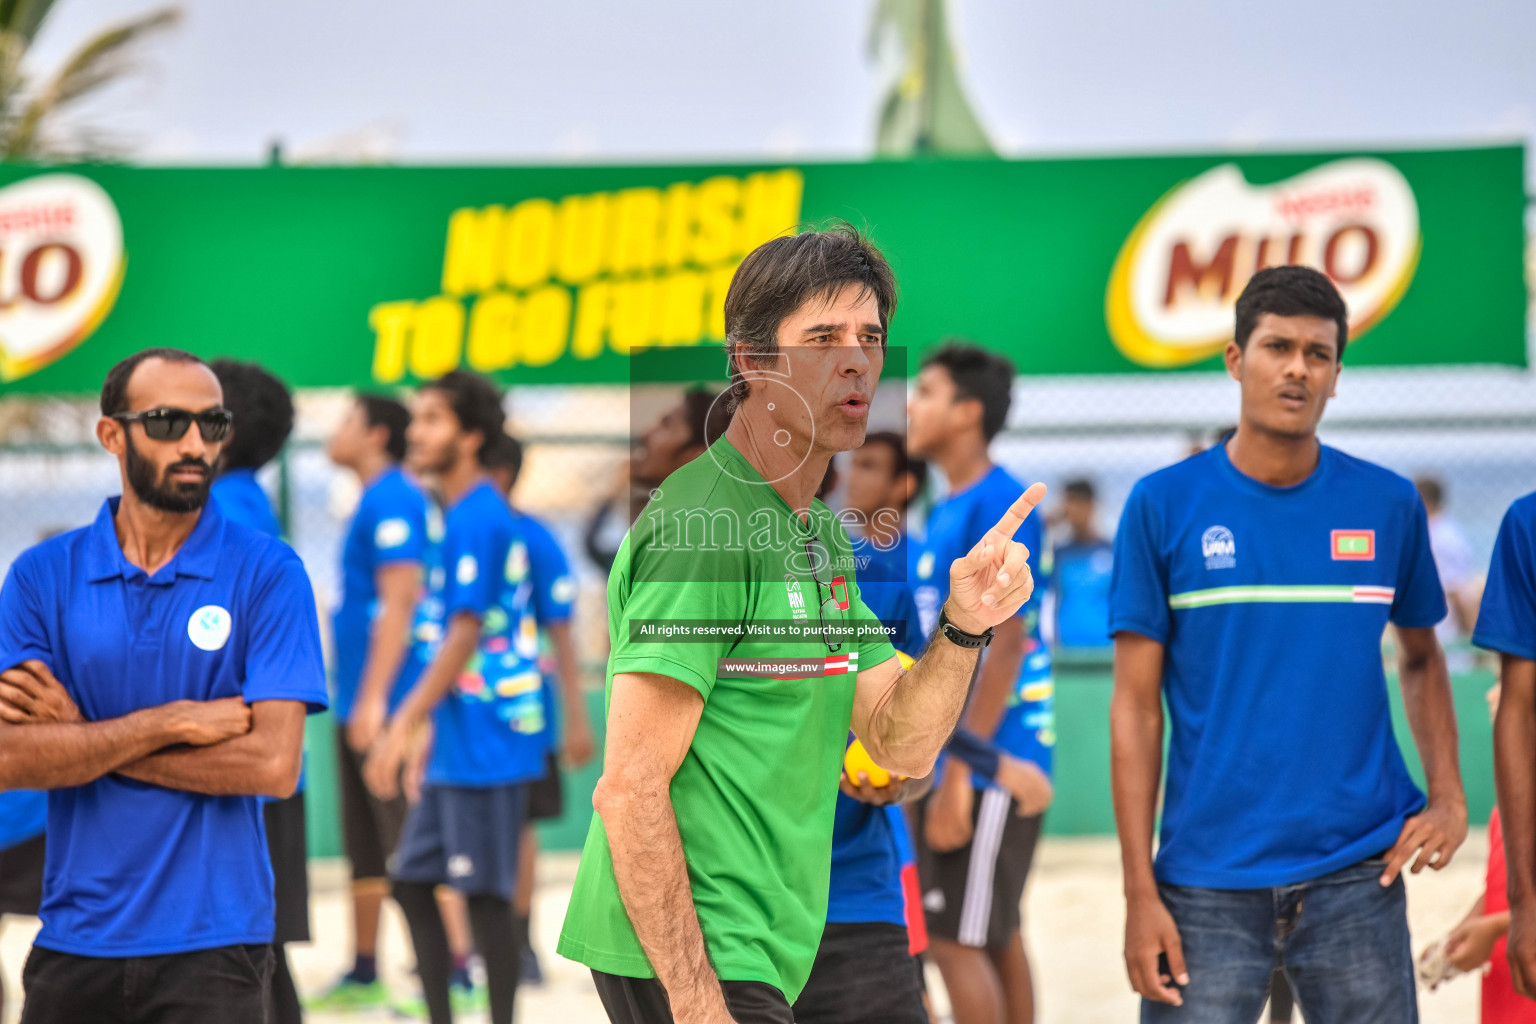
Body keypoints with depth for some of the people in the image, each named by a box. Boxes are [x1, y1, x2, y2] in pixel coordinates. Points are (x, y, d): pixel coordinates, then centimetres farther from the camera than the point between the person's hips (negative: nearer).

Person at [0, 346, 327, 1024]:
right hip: (75, 940, 2)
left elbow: (274, 764, -11)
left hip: (212, 946, -2)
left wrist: (86, 737, -9)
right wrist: (171, 722, -14)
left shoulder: (268, 573, -2)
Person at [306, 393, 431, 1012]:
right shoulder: (374, 502, 17)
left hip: (385, 705, -10)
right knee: (364, 847, 14)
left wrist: (373, 699, -23)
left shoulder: (393, 501, -13)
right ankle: (363, 974, 20)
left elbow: (399, 602, -20)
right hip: (357, 705, 10)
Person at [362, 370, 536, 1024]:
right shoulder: (461, 516, 16)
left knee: (485, 893, -5)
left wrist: (404, 726, -20)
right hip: (456, 746, 10)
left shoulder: (477, 518, -14)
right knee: (411, 879, 12)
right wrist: (420, 726, 22)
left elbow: (465, 634, -19)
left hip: (484, 745, -10)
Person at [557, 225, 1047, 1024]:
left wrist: (963, 627, -9)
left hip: (756, 958, 9)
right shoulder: (702, 524, -15)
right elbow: (629, 789, -20)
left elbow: (901, 746, 9)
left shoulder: (822, 535, 14)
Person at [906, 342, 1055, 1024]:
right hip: (958, 760, 9)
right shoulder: (946, 512, 14)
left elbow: (1004, 645, -20)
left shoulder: (997, 504, -15)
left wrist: (959, 775, -21)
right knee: (997, 936, 13)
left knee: (957, 940, -8)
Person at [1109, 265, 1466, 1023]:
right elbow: (1136, 706, 0)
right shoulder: (1164, 505, 0)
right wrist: (1140, 891, -6)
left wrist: (1448, 796, 2)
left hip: (1359, 875, 1)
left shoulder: (1388, 505, 5)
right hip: (1207, 884, -1)